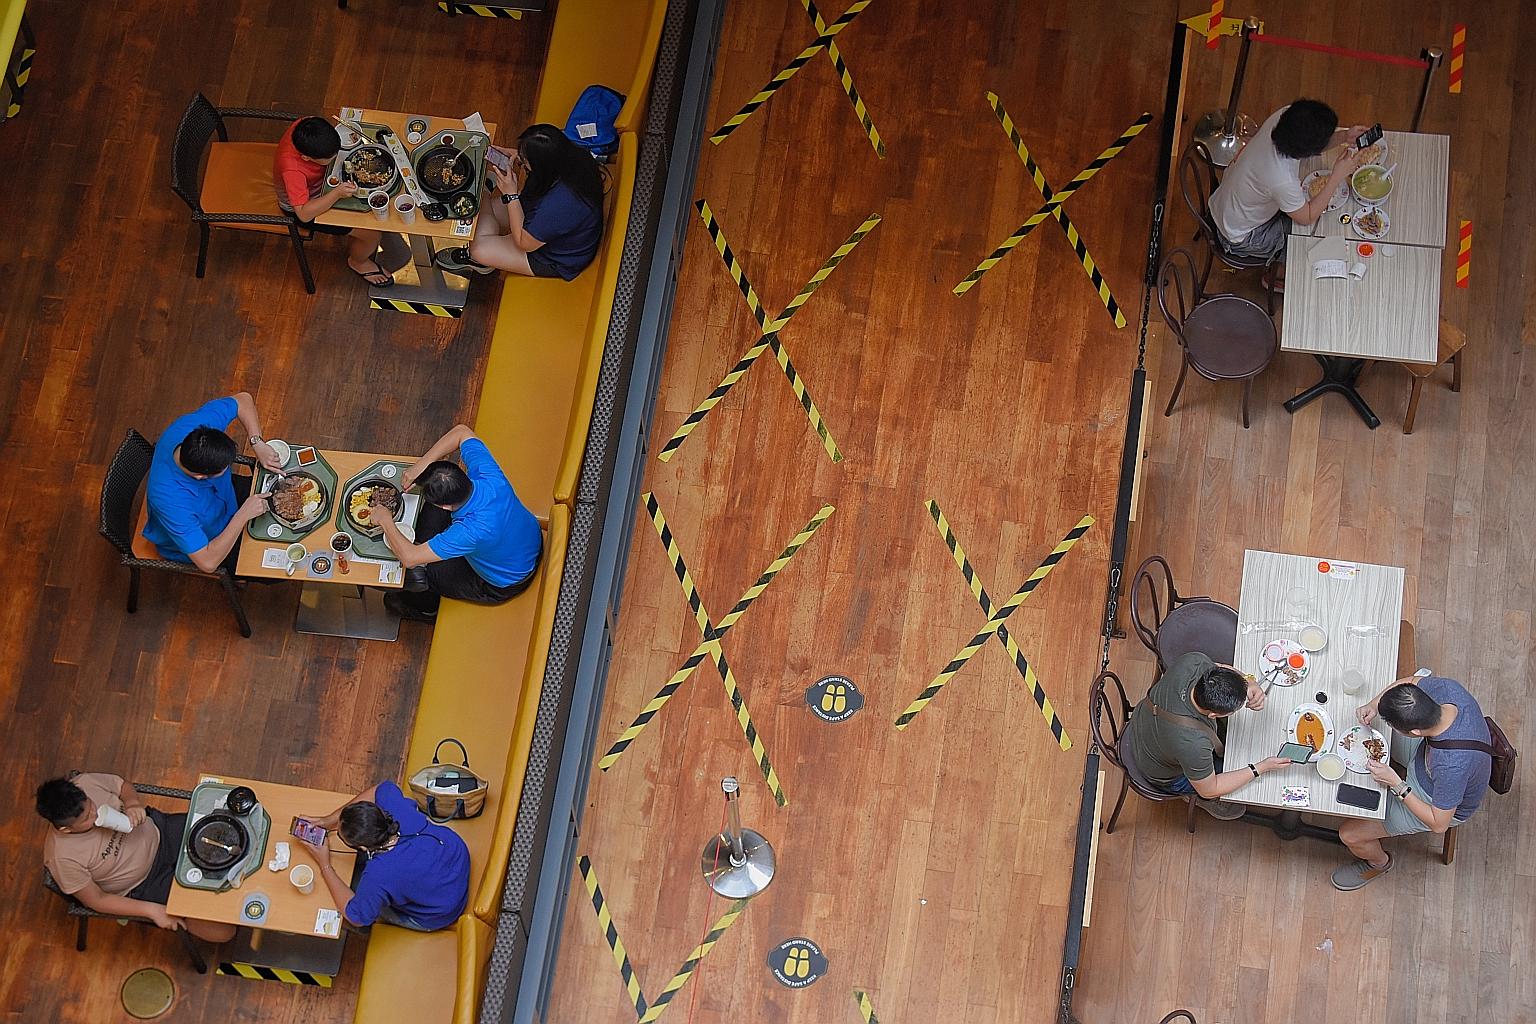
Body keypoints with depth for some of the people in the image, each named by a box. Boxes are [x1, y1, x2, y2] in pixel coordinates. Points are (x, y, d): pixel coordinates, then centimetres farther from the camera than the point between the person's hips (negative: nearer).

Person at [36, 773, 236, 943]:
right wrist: (152, 910, -18)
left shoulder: (85, 783, -21)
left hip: (160, 831, 4)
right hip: (146, 885, -4)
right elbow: (96, 900, -16)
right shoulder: (62, 858, -30)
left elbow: (124, 787, 1)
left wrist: (134, 804, -21)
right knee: (222, 930, -12)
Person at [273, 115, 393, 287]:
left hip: (320, 181, 7)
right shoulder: (292, 170, -44)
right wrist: (337, 193, -47)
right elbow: (304, 214, -41)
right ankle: (357, 262, 28)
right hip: (307, 203, -7)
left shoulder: (305, 125, -26)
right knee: (373, 233, -7)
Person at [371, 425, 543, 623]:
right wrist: (420, 465, -18)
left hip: (503, 586, -6)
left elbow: (409, 557, -36)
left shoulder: (472, 531, -44)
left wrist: (386, 521, -20)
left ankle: (426, 608, 34)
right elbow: (461, 432, -11)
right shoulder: (487, 474, -30)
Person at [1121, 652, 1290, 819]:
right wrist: (1261, 768, -23)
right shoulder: (1193, 743, -46)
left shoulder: (1193, 661, -34)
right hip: (1164, 777, -6)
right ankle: (1206, 801, 38)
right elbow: (1208, 790, -25)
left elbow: (1220, 669, -7)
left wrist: (1250, 684, -27)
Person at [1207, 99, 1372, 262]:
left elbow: (1312, 145, -1)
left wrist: (1344, 137, -16)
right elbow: (1307, 218, -22)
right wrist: (1338, 174, -26)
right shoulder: (1282, 181, -43)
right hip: (1241, 236, -7)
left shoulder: (1283, 116, -25)